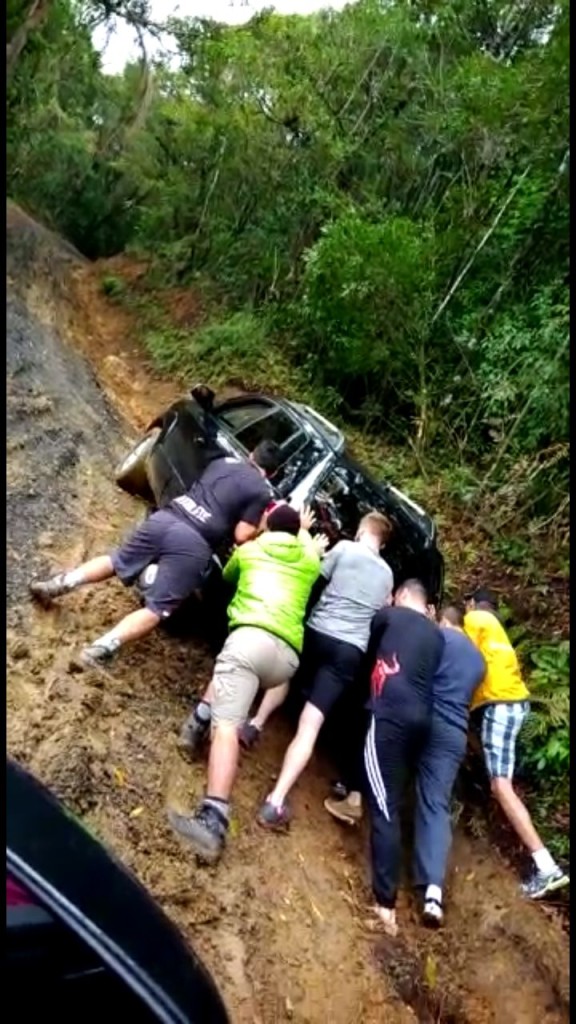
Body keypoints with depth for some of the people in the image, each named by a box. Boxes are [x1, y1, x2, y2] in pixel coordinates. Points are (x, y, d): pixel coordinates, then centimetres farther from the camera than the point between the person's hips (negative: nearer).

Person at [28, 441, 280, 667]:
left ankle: (58, 584, 15)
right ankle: (102, 648, -19)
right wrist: (259, 527, 17)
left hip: (163, 518, 6)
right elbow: (241, 536, -2)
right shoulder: (262, 491, 4)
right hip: (193, 543, -6)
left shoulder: (224, 461, 21)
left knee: (116, 561, 25)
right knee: (157, 608, -3)